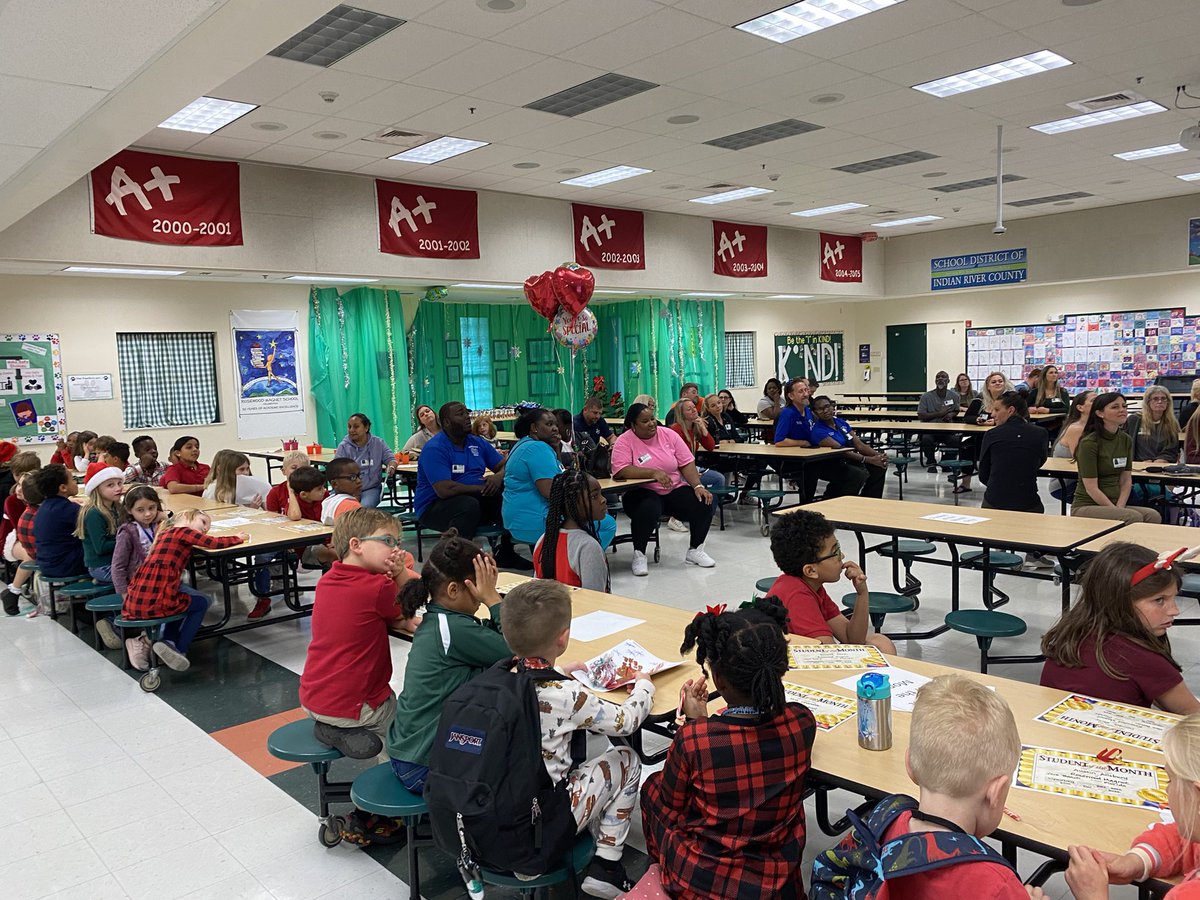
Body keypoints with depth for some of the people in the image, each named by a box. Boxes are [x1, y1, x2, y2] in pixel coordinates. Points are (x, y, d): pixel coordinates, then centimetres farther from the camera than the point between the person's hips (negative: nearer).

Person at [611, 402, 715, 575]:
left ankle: (695, 550, 5)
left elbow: (687, 463, 1)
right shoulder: (624, 441, -8)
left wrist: (698, 486, -15)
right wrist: (653, 472, -32)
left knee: (705, 502, -18)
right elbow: (621, 470, -22)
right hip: (642, 492, -4)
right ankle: (639, 554, -13)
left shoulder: (668, 434, 4)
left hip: (675, 490, 4)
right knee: (649, 509, -38)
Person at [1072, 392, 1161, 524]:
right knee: (1134, 517, -29)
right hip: (1086, 507, -6)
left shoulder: (1126, 440, 9)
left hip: (1116, 504, 6)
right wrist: (1116, 512, -16)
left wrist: (1120, 507, -7)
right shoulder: (1089, 443, -13)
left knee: (1153, 516, -21)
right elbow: (1091, 488, -15)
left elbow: (1126, 480, 8)